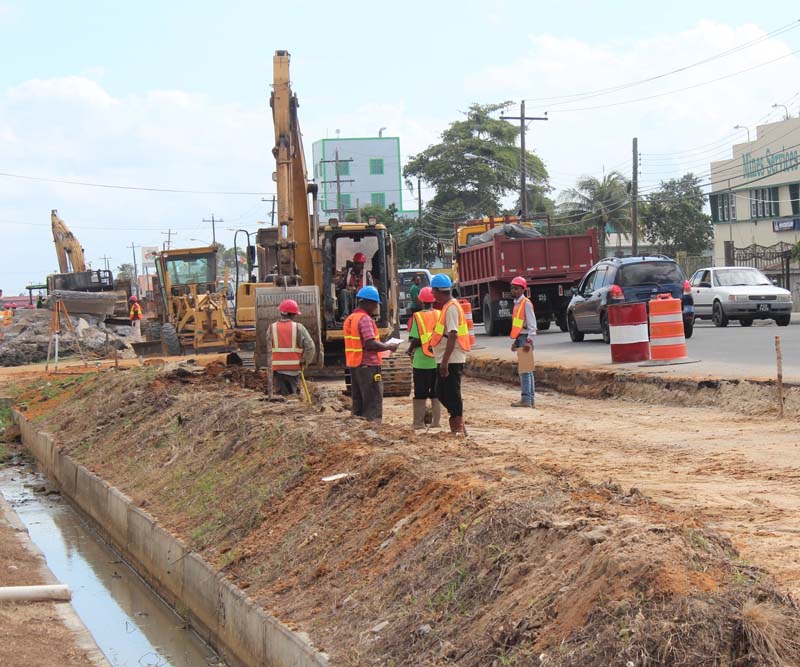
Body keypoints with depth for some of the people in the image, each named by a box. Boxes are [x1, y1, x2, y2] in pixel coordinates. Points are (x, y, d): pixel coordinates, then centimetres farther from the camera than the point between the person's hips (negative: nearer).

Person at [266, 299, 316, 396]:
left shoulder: (272, 328, 2)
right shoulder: (299, 327, -4)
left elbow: (269, 348, 0)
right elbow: (310, 347, -7)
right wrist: (304, 362, 6)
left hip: (278, 369, 1)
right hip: (294, 368, -1)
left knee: (282, 395, 7)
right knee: (294, 394, 6)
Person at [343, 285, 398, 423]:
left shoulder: (350, 319, 14)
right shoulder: (365, 319, -14)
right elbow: (371, 344, -23)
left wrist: (383, 345, 16)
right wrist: (389, 347, -8)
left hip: (353, 364, 9)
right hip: (368, 365, -9)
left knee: (358, 404, 14)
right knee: (373, 405, -7)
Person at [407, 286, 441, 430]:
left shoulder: (418, 316, -10)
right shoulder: (440, 315, 1)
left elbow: (415, 339, -13)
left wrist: (410, 350, 5)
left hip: (422, 361, -3)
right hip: (438, 360, 3)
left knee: (420, 394, 3)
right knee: (436, 393, 12)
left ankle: (419, 421, 6)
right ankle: (436, 420, 12)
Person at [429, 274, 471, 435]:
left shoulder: (451, 308, -16)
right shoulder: (448, 307, 14)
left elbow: (452, 336, -23)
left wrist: (445, 361, -26)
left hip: (451, 360, -10)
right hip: (446, 360, 10)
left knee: (452, 394, -4)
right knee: (441, 392, 15)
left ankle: (458, 427, 3)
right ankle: (457, 423, 22)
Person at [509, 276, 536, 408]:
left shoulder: (526, 303, -10)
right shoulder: (517, 303, 17)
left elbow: (532, 324, -15)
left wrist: (529, 340, -20)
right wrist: (515, 341, 20)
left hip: (525, 338, -10)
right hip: (520, 338, 10)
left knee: (524, 370, -11)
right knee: (526, 370, 11)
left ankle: (526, 399, -12)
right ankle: (530, 399, 15)